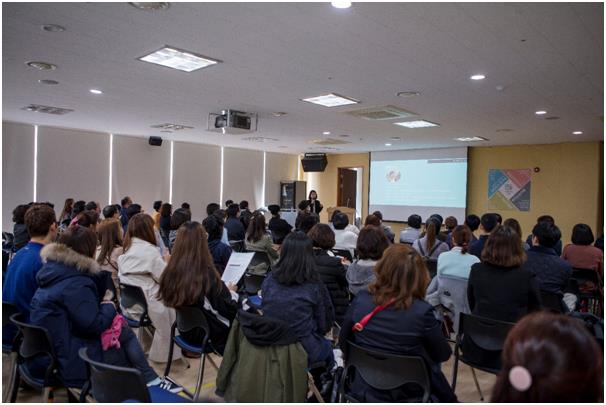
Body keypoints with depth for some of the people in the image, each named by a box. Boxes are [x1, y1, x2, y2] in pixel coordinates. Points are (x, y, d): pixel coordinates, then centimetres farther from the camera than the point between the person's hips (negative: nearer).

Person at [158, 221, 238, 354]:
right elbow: (229, 309, -20)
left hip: (186, 331, 6)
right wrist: (231, 292, 1)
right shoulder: (207, 274, -30)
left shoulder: (170, 272, -14)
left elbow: (167, 300, 5)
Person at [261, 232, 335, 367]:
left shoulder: (269, 281, -9)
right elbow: (324, 326, -6)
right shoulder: (314, 286, -17)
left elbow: (264, 312, 5)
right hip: (304, 353, -3)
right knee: (327, 346, 32)